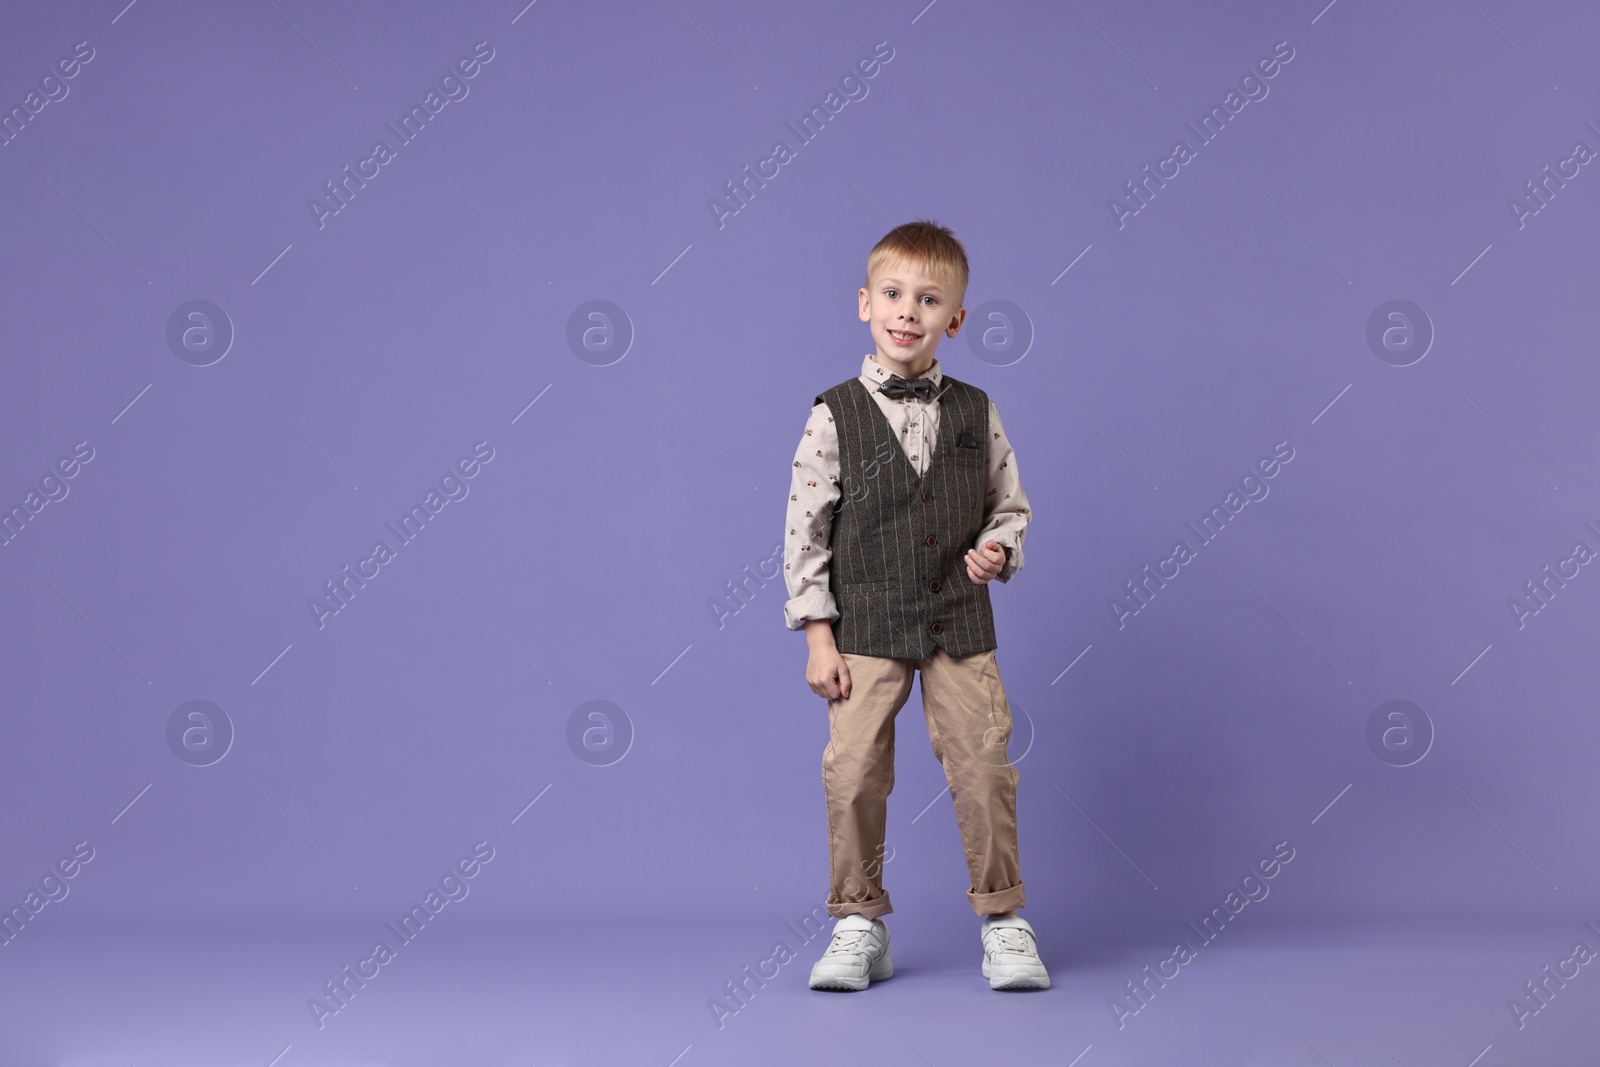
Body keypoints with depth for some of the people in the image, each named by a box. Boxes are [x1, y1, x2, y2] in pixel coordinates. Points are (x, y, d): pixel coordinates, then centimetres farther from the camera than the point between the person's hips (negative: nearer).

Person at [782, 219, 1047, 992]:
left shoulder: (975, 412, 3)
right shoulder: (834, 417, -4)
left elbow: (1010, 504, 14)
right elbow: (806, 529, -3)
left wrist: (998, 549, -9)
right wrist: (817, 636, -6)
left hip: (961, 624, 1)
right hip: (867, 629, -1)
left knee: (983, 769, 1)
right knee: (853, 774, 0)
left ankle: (1002, 920, 15)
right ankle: (859, 924, 15)